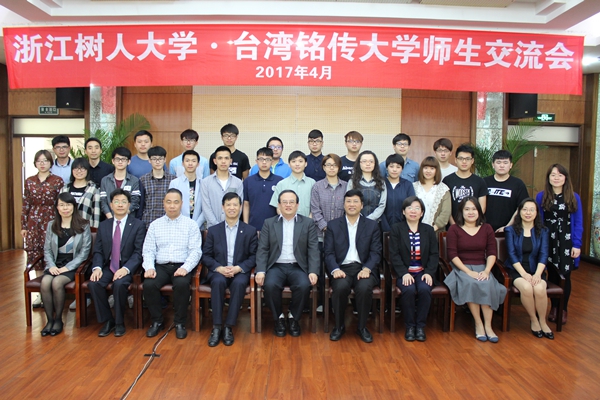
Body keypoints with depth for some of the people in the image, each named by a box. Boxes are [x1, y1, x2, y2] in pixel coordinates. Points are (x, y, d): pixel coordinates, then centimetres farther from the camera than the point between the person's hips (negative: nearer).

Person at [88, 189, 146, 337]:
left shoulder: (138, 225, -1)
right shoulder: (103, 226, 12)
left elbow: (139, 252, -8)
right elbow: (98, 251, 8)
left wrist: (126, 268, -23)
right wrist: (97, 267, -12)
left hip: (127, 267, -4)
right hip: (108, 266, 4)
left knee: (119, 284, -32)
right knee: (93, 284, -24)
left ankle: (119, 322, -9)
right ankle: (107, 320, -5)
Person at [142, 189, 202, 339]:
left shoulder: (191, 224, 5)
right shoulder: (155, 225, 12)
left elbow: (195, 251, -2)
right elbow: (148, 251, 7)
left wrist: (185, 268, -19)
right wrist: (149, 268, -12)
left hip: (182, 267, -2)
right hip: (160, 266, 2)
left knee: (182, 284, -33)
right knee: (149, 284, -27)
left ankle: (180, 323, -10)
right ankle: (157, 321, -3)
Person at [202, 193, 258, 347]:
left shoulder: (250, 231, 9)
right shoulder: (213, 230, 12)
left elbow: (254, 256, 3)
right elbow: (206, 256, 6)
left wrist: (238, 268, -14)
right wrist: (219, 268, -13)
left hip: (240, 271, -1)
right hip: (218, 271, 1)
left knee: (239, 283, -34)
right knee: (218, 281, -34)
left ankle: (229, 327, -26)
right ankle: (216, 327, -26)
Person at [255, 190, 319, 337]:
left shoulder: (308, 223, 9)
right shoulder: (269, 223, 11)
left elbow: (313, 249, 1)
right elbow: (262, 249, 4)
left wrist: (313, 272, -13)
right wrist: (260, 271, -11)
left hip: (298, 267, 0)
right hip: (276, 267, 0)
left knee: (304, 285, -30)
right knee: (270, 285, -30)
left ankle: (294, 317, -2)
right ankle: (278, 317, -3)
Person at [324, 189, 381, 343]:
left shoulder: (372, 225, 12)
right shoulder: (332, 225, 11)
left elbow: (376, 252, 3)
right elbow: (329, 253, 3)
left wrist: (366, 269, -15)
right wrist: (335, 269, -16)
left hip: (364, 268, 0)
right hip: (341, 268, 0)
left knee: (364, 287, -32)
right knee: (341, 286, -32)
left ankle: (362, 327, -6)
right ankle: (339, 326, -7)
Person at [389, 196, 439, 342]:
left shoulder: (429, 230, 11)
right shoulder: (396, 229, 3)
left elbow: (434, 254, 6)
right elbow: (394, 255, -5)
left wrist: (429, 272, -10)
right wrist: (404, 273, -17)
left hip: (423, 271, 2)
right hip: (404, 272, -2)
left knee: (424, 289, -29)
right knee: (409, 290, -30)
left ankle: (420, 326, -9)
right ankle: (410, 326, -9)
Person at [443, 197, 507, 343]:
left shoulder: (487, 228, 11)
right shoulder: (454, 229, 1)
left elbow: (492, 253, 4)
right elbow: (452, 254, -6)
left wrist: (486, 270, -13)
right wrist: (468, 271, -16)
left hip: (481, 268, 2)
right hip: (461, 269, -2)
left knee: (487, 284, -30)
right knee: (471, 284, -34)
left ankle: (488, 326, -24)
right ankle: (478, 324, -22)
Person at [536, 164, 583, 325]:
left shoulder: (574, 198, 3)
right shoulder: (541, 196, 2)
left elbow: (578, 223, 3)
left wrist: (577, 245, -3)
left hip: (567, 242, 0)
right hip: (548, 242, 0)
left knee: (565, 276, 1)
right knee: (552, 275, 6)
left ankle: (563, 309, 16)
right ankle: (554, 307, 21)